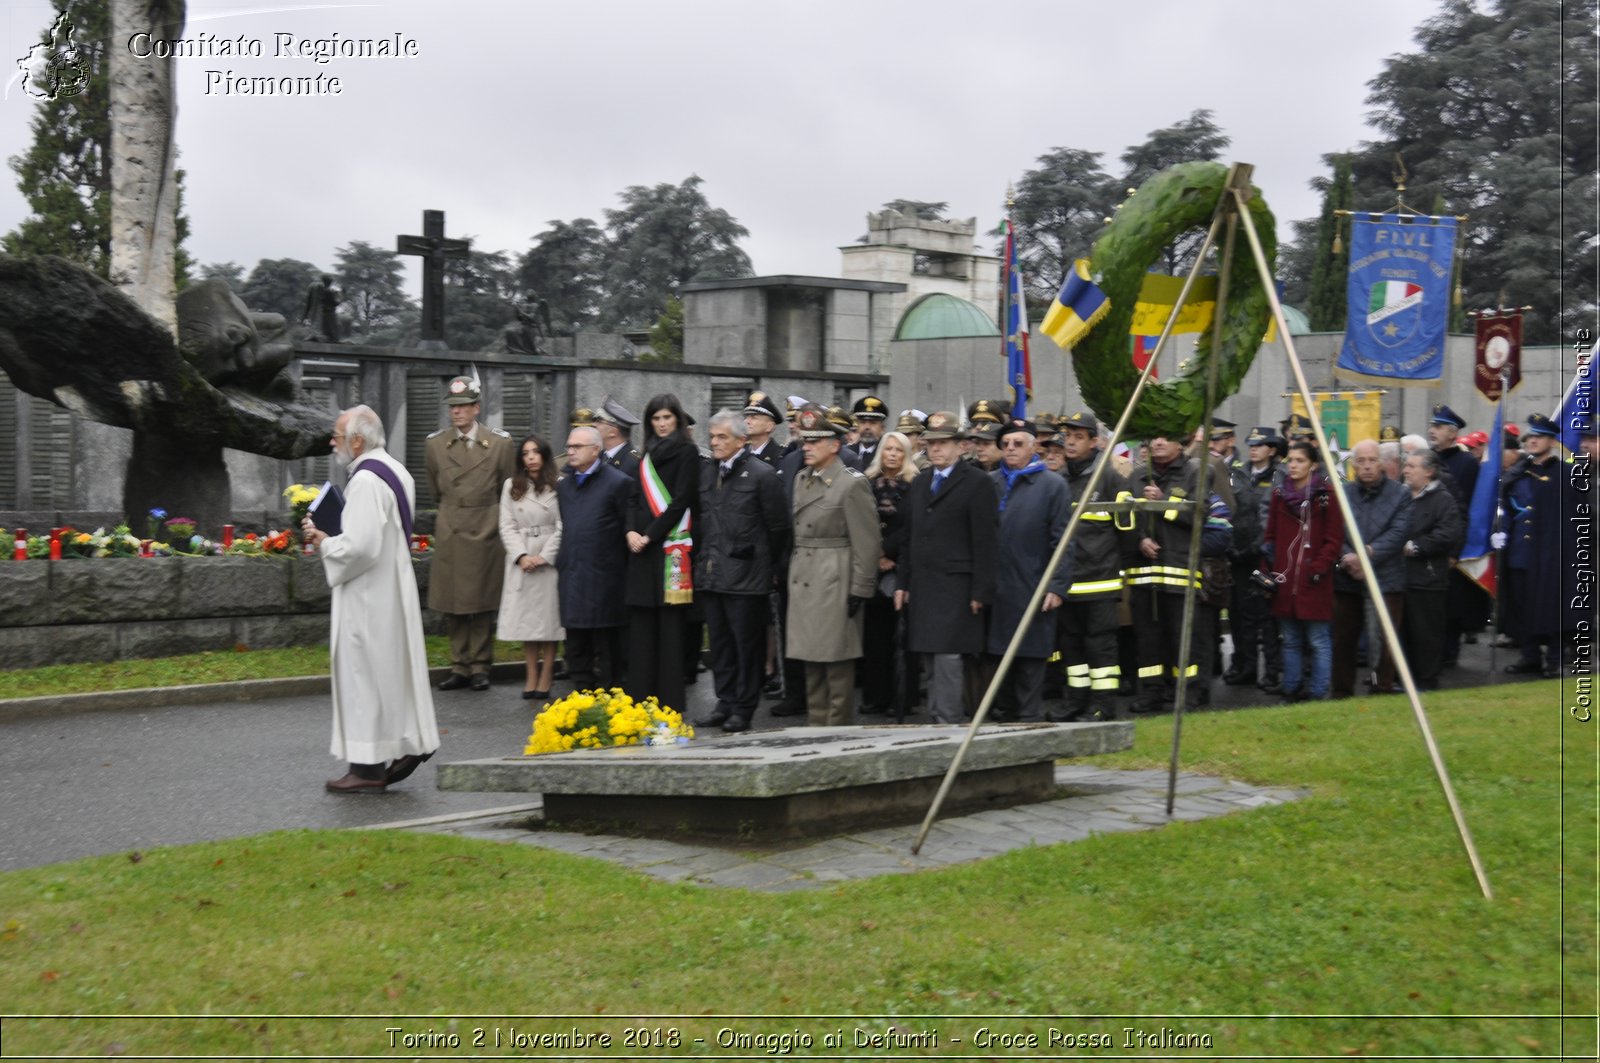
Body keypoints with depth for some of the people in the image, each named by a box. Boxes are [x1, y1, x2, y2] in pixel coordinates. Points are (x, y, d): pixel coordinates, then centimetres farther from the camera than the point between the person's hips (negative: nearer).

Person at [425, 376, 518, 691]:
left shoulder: (501, 443, -4)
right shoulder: (435, 444, 3)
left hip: (486, 531, -2)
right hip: (449, 532, 2)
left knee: (482, 603, 3)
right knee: (452, 604, 5)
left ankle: (480, 666, 10)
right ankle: (460, 666, 13)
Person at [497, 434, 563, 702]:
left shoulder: (558, 486, -1)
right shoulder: (511, 486, 10)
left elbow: (562, 527, -4)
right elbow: (507, 526, 6)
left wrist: (544, 557, -11)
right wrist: (521, 556, -7)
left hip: (550, 559, -3)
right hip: (521, 562, 3)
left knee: (549, 617, -1)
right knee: (525, 618, 3)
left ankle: (546, 677, 5)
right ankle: (531, 677, 9)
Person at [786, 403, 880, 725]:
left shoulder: (852, 484, -10)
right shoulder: (802, 479, 13)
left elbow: (866, 542, -13)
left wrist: (859, 590, -14)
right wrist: (792, 573, 11)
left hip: (835, 581, -7)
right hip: (803, 579, 7)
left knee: (837, 659, -1)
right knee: (811, 656, 12)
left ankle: (838, 726, 7)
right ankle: (816, 723, 20)